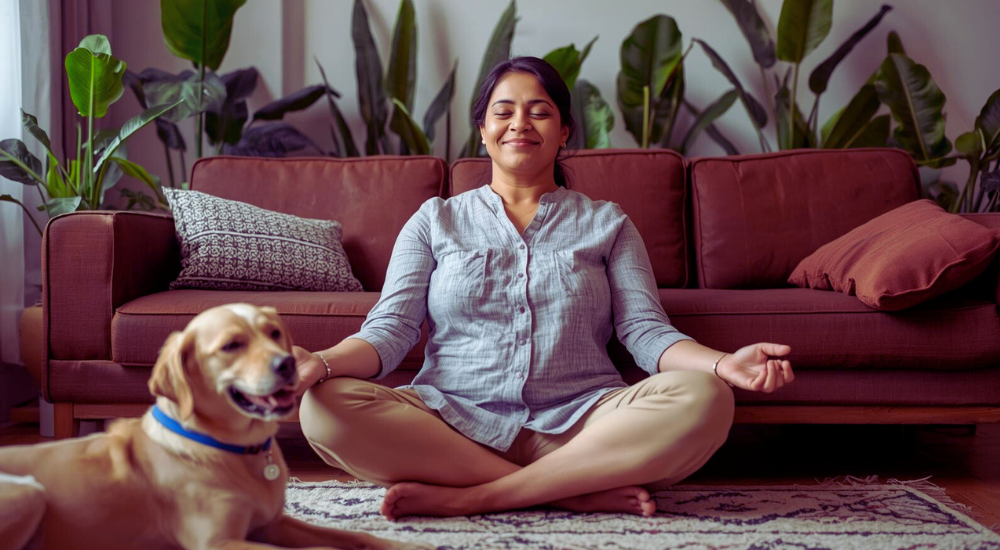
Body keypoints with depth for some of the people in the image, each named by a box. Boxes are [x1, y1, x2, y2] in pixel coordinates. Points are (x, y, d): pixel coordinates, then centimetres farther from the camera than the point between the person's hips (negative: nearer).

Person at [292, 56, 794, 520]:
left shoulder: (606, 223, 17)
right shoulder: (435, 221, 16)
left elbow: (646, 331, 5)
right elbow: (390, 329, 6)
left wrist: (723, 363, -16)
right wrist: (318, 363, -16)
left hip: (579, 422, 0)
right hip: (454, 421, 1)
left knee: (704, 399, -28)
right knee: (325, 405, -28)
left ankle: (467, 497, -23)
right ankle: (583, 490, -23)